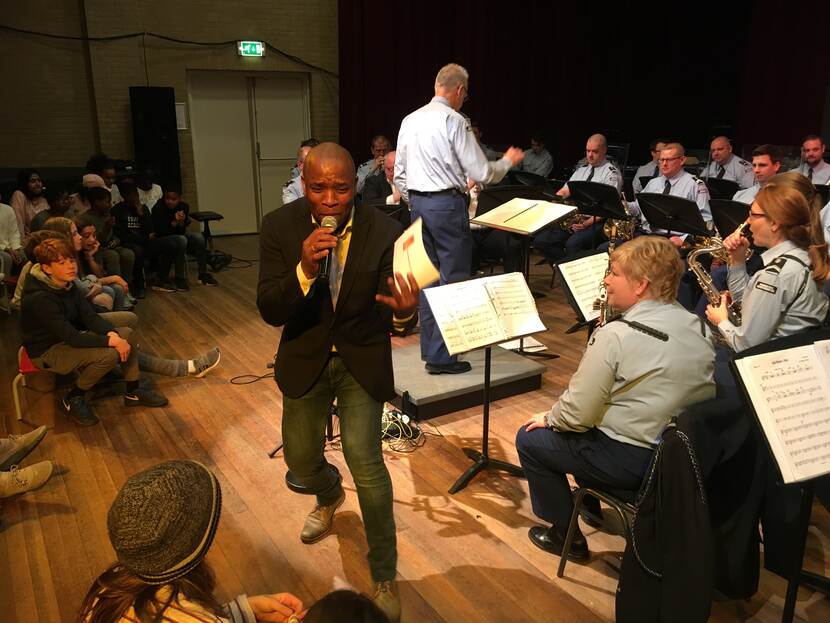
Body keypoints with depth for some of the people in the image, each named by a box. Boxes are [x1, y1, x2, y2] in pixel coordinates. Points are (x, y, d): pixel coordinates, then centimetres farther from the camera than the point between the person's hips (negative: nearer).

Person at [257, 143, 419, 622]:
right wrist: (304, 270, -36)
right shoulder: (280, 227, -14)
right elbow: (270, 311, -18)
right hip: (305, 358, 3)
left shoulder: (384, 232, -19)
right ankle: (330, 495, 55)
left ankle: (385, 575, 11)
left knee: (367, 463, -13)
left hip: (362, 361, -2)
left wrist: (405, 312, -45)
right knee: (301, 460, 15)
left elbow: (391, 317, -20)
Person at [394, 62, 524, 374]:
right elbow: (481, 173, -10)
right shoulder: (454, 121, -11)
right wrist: (508, 161, 8)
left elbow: (399, 174, 13)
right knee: (453, 279, -2)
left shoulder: (409, 121, 10)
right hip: (447, 205, -8)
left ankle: (429, 346, 23)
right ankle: (441, 356, 1)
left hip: (418, 203, 8)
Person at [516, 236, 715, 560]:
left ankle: (566, 534, 21)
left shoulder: (616, 335, -24)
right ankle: (589, 504, 45)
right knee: (591, 424, 31)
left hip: (630, 461, -8)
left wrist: (548, 418, 1)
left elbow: (577, 414, -22)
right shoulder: (699, 327, -2)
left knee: (529, 438, 11)